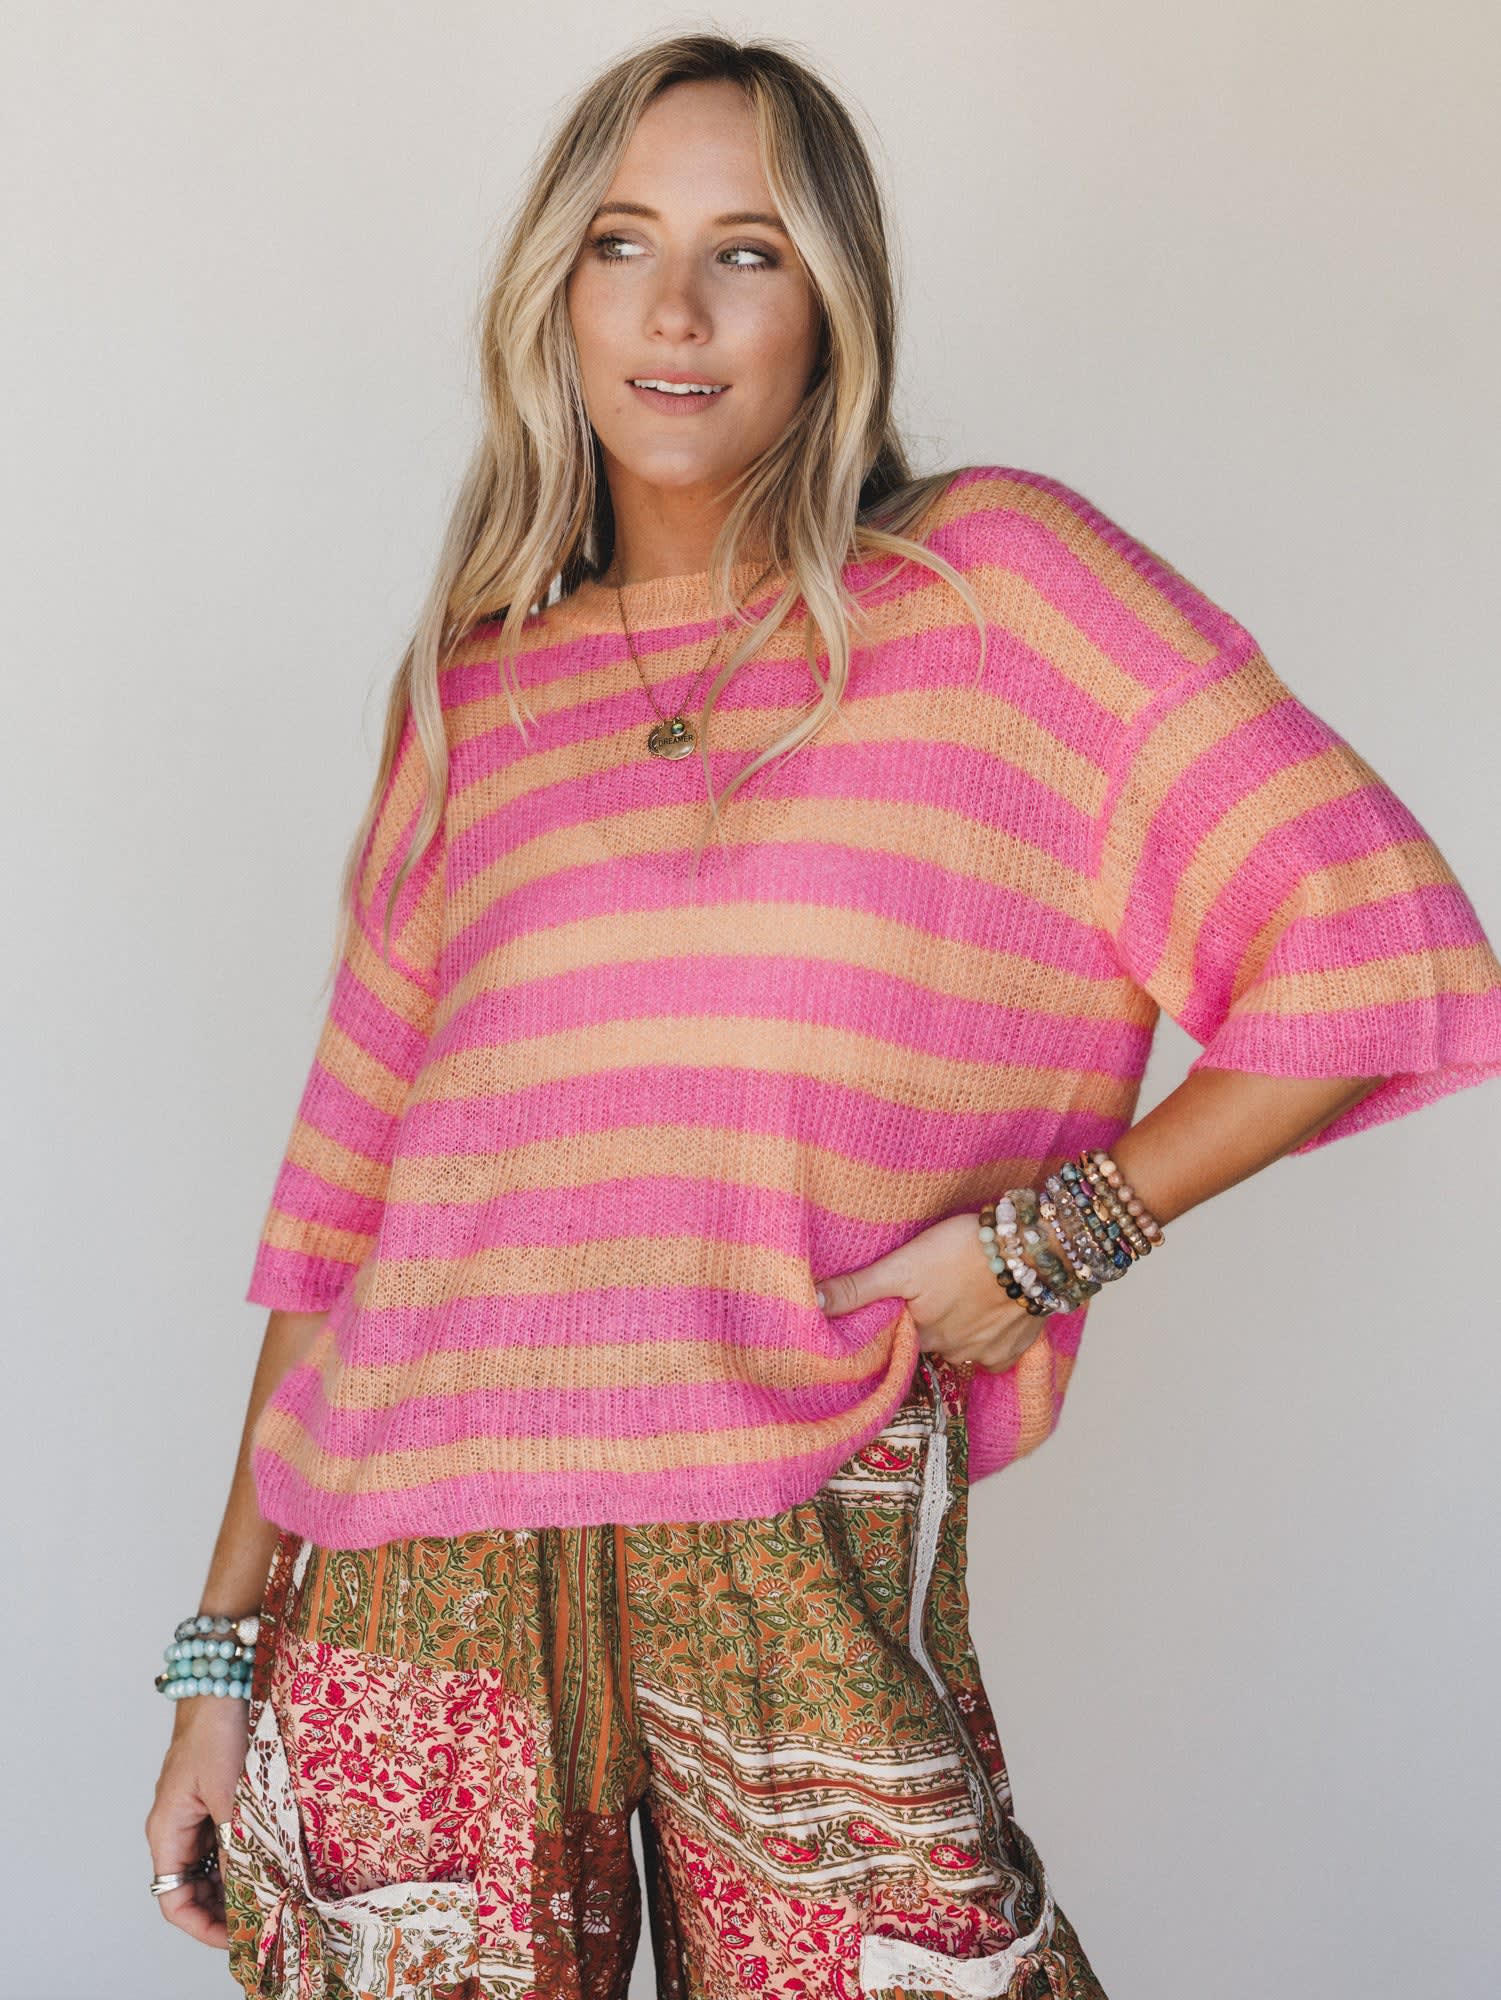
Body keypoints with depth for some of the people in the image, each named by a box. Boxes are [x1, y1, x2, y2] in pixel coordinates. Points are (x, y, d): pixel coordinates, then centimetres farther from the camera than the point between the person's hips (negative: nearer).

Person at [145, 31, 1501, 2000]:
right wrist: (224, 1645, 9)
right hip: (418, 1583, 3)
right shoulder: (475, 688, 10)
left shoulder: (996, 579, 2)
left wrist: (1064, 1233, -6)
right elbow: (348, 1184, 11)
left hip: (800, 1580, -2)